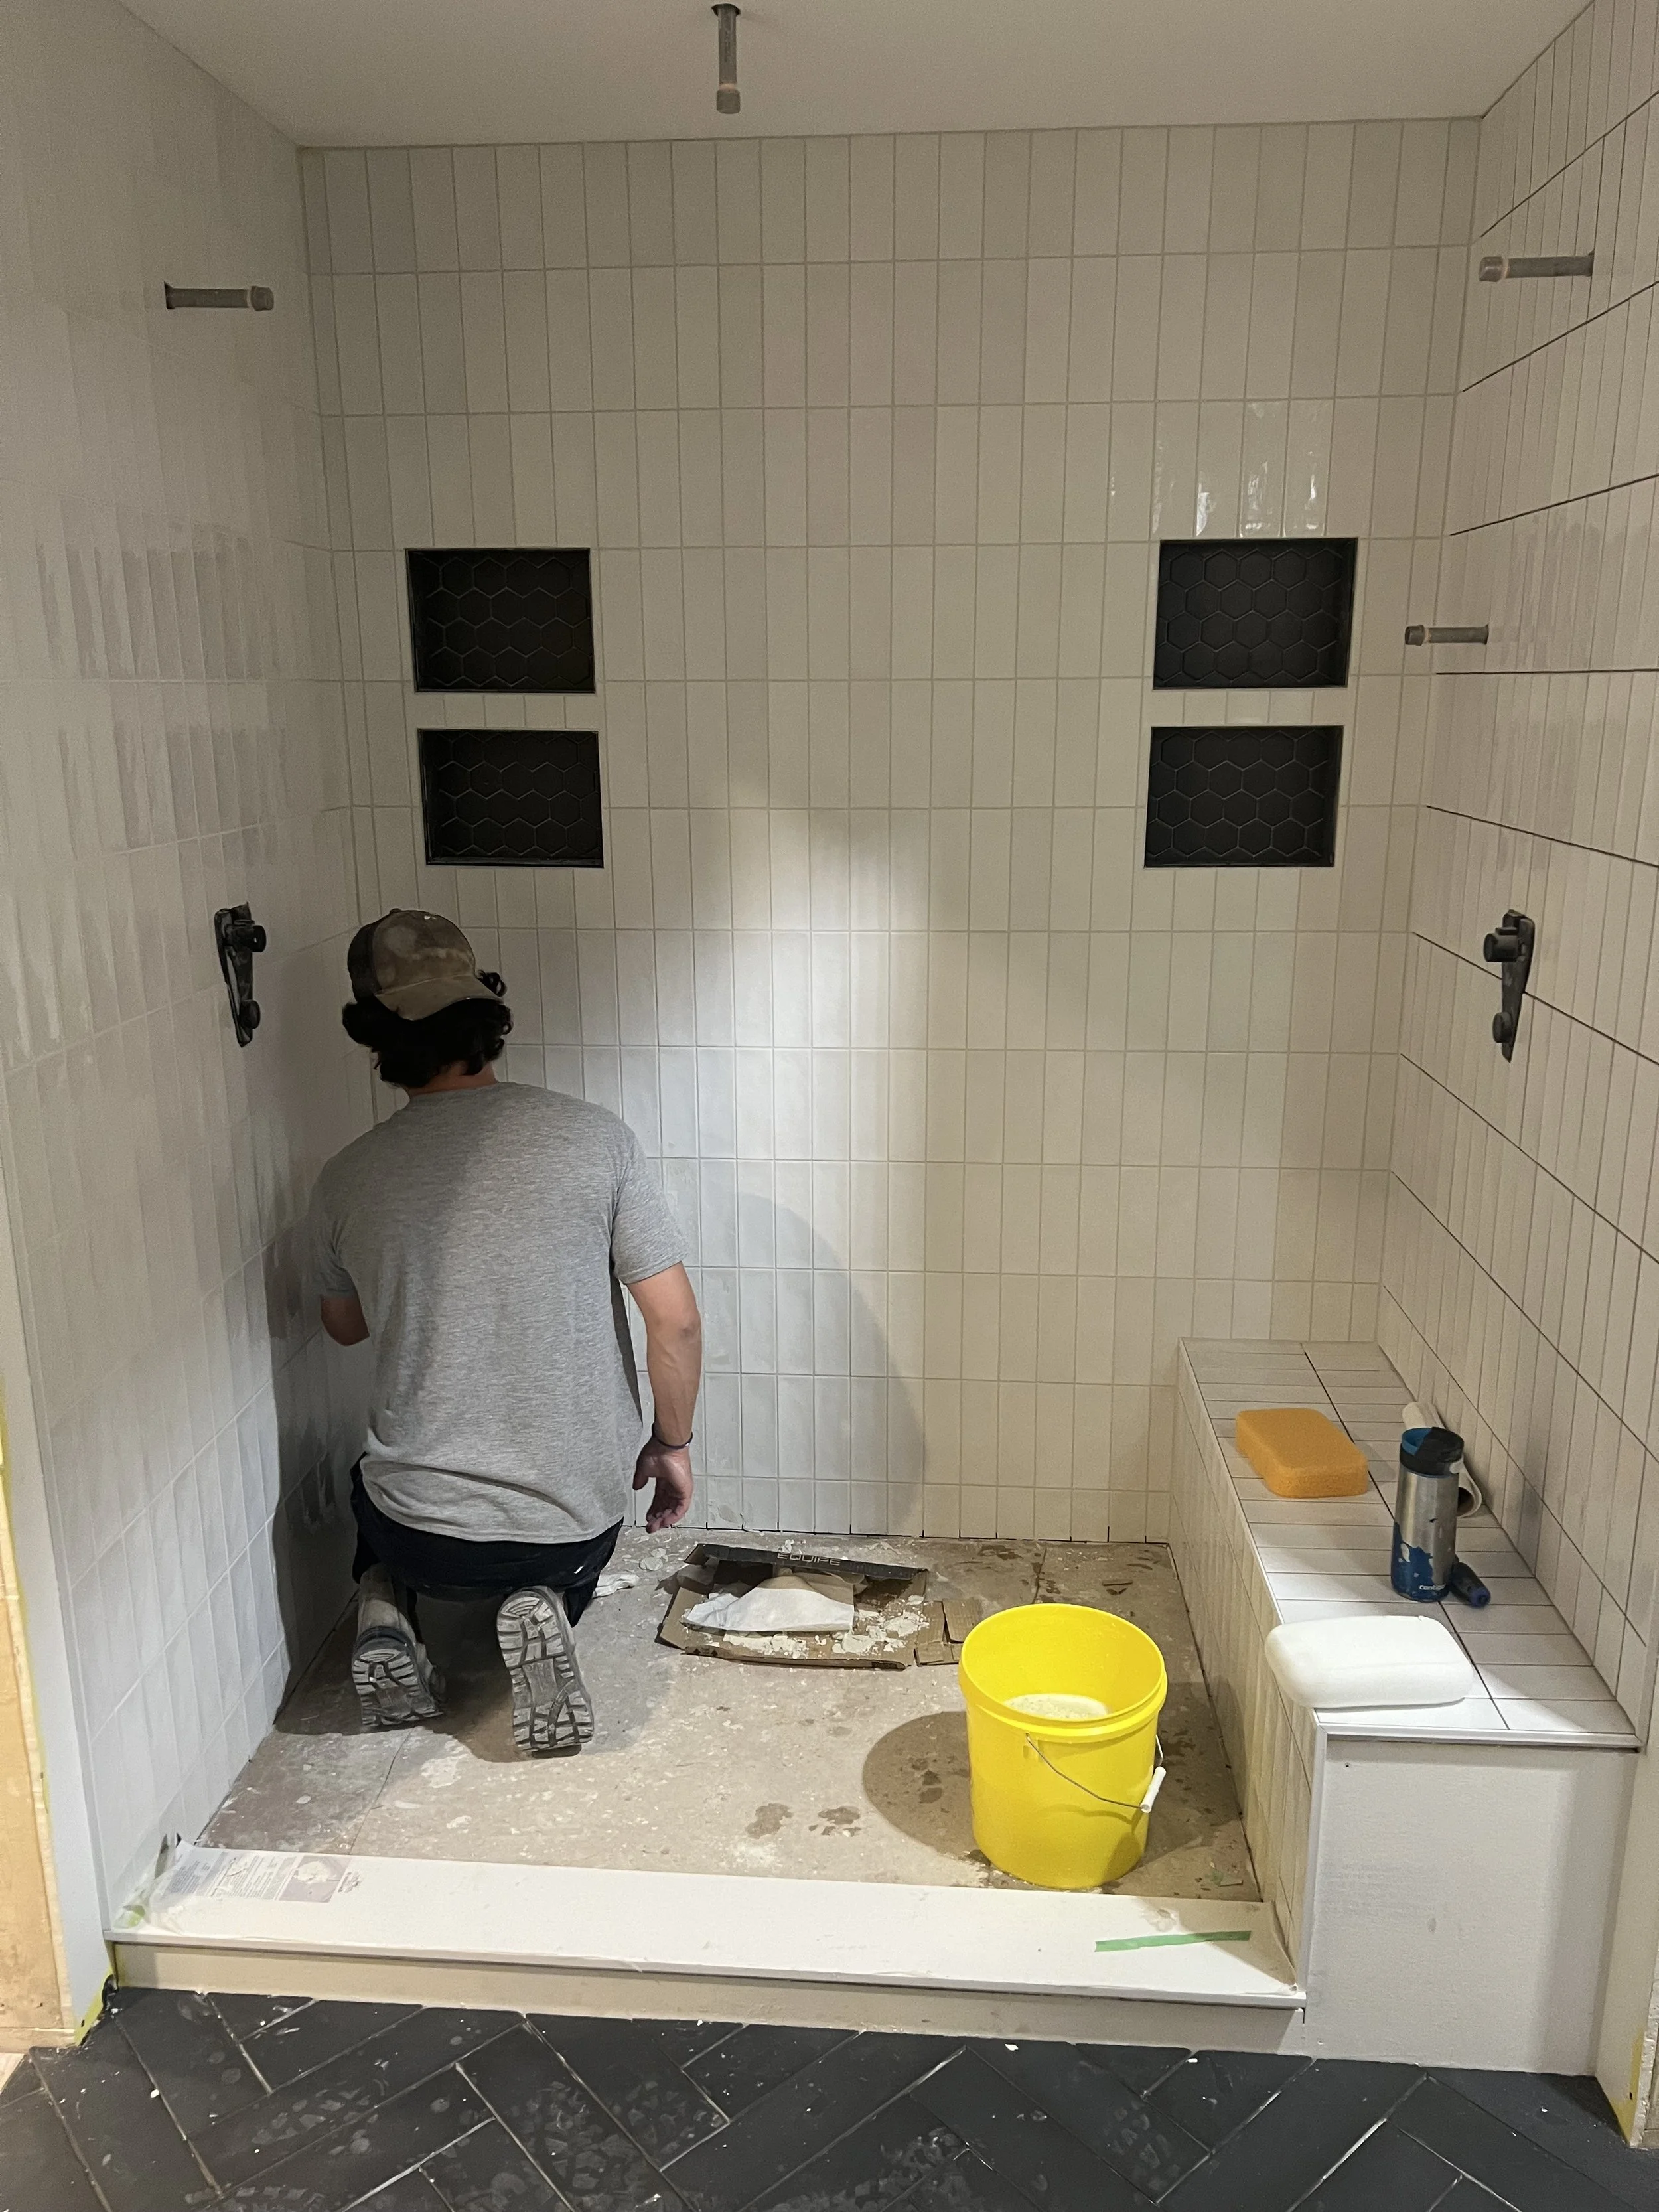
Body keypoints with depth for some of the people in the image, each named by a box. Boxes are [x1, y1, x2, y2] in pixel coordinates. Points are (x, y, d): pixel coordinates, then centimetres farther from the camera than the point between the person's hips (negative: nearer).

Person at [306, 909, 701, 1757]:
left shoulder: (348, 1179, -7)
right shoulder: (594, 1137, -13)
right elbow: (676, 1319, -11)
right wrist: (672, 1443, 6)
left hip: (422, 1528, 1)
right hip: (579, 1519, 0)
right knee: (556, 1575, 37)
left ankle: (385, 1609, 9)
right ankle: (539, 1609, 3)